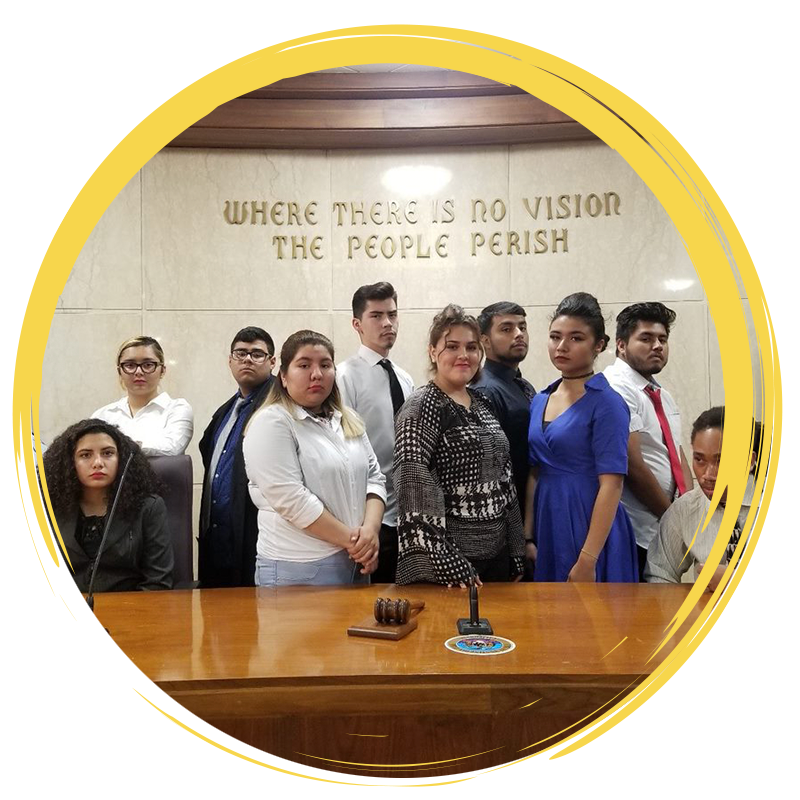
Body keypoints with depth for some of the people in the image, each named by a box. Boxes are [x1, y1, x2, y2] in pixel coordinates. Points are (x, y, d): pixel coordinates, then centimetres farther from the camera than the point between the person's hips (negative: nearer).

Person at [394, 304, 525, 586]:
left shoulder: (481, 403, 9)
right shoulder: (421, 407, -13)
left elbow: (503, 479, 13)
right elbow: (415, 488, -19)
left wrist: (516, 554, 11)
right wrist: (450, 567, -22)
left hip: (497, 552, 7)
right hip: (450, 556, -7)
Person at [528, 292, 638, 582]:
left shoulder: (606, 403, -11)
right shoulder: (539, 401, 8)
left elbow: (611, 485, -16)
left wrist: (588, 560, -21)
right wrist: (527, 537, 5)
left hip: (589, 528, -6)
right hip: (546, 527, 6)